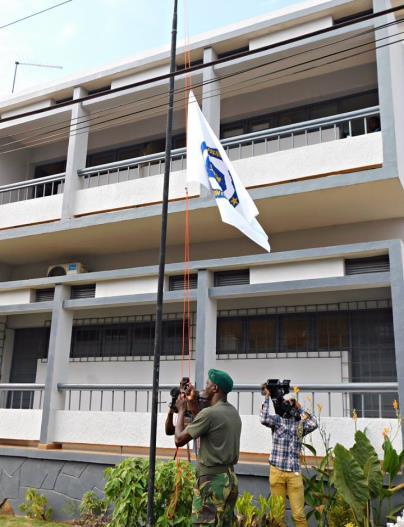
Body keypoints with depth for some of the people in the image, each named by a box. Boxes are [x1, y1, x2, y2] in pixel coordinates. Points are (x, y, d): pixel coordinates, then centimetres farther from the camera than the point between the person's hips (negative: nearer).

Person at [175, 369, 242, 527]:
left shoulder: (209, 413, -16)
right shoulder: (234, 412, 10)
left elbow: (179, 439, -10)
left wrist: (182, 410, 2)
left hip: (212, 480, -9)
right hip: (229, 478, 9)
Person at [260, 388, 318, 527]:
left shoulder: (300, 424, 12)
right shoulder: (277, 420, 4)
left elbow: (313, 424, -6)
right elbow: (264, 419, -16)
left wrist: (299, 408, 3)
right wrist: (267, 397, -10)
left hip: (294, 473, 2)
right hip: (277, 471, -2)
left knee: (299, 514, 0)